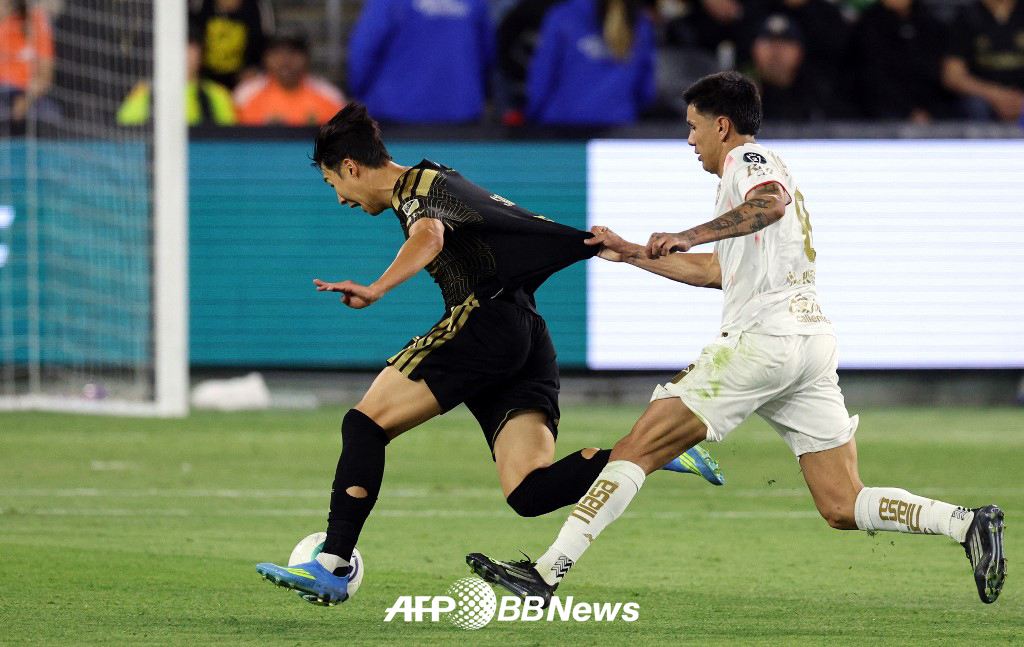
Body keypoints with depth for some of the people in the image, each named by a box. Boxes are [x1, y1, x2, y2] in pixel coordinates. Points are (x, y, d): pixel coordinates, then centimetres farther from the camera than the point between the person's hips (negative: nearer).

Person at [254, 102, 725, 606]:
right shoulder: (429, 185, 29)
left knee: (366, 422, -8)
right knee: (528, 494, -7)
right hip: (530, 338, 9)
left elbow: (430, 238, -23)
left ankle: (332, 568, -18)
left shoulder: (418, 186, 0)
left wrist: (375, 290, -37)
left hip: (486, 320, -9)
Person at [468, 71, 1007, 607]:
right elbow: (716, 271, 39)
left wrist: (689, 236, -26)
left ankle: (547, 571, -14)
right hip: (814, 338, 9)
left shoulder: (747, 160, 3)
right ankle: (968, 524, -15)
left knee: (637, 448, -8)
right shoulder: (766, 171, 32)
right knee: (843, 509, 3)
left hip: (764, 336, -9)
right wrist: (632, 255, 39)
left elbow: (770, 201, -23)